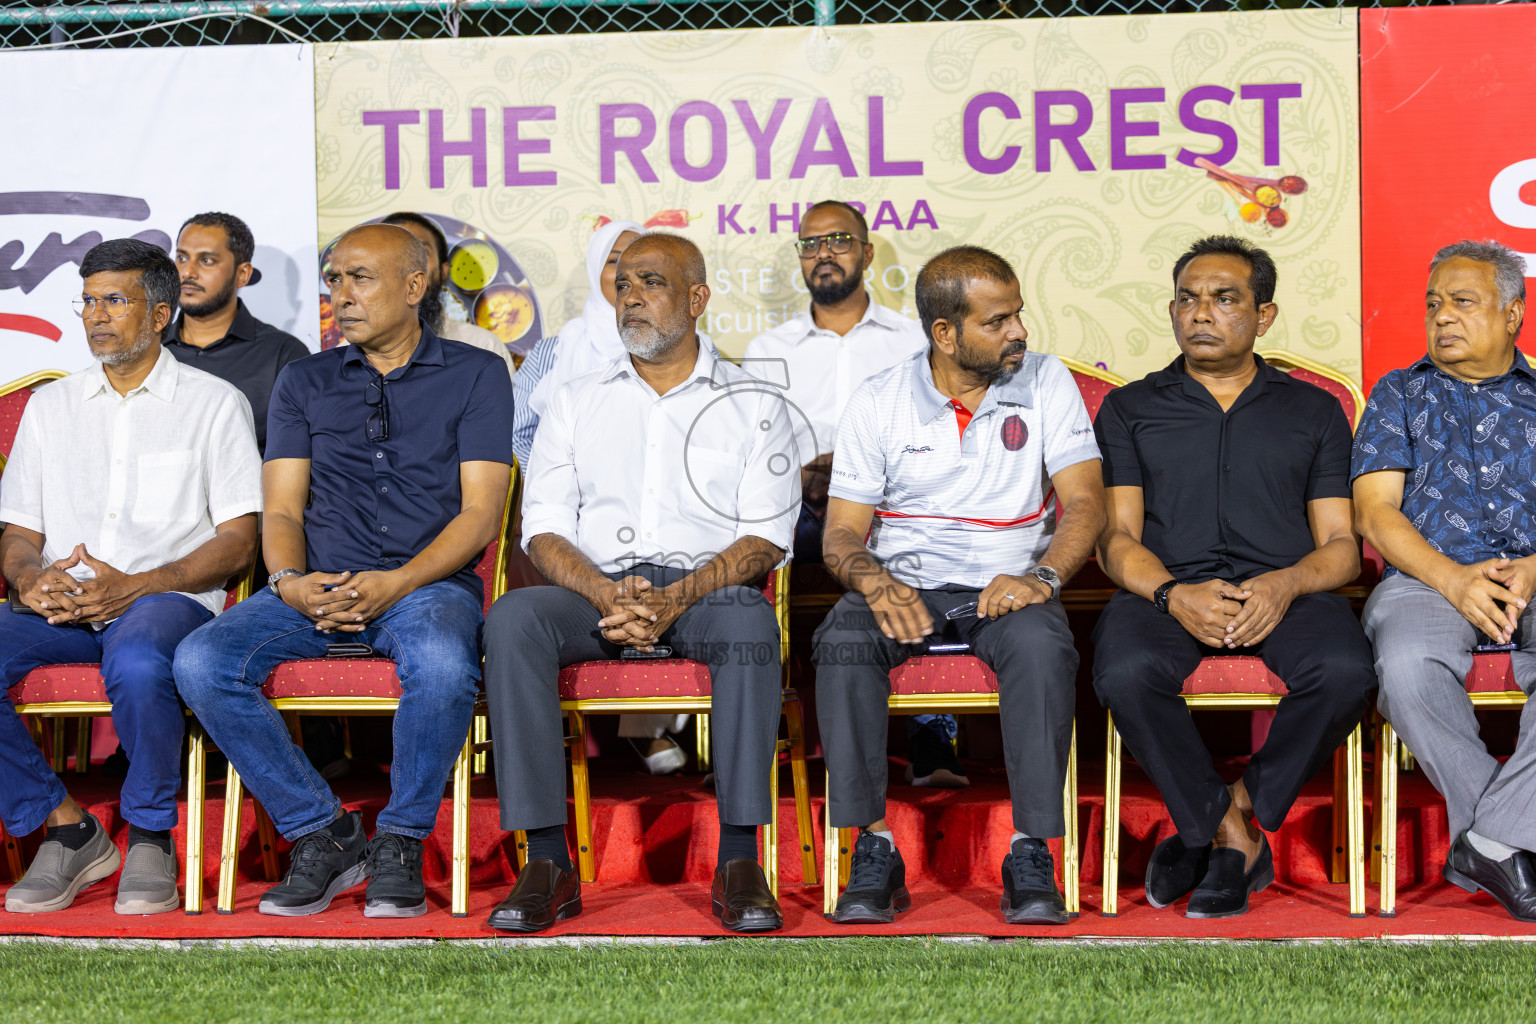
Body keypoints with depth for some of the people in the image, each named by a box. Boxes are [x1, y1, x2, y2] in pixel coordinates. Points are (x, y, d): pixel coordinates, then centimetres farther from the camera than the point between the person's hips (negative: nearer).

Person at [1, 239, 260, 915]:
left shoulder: (214, 403, 9)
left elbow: (238, 541, 1)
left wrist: (135, 586, -15)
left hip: (168, 598, -4)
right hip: (58, 605, 4)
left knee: (136, 662, -39)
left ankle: (150, 835, -15)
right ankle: (65, 828, -11)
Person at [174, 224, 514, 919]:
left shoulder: (474, 375, 8)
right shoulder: (304, 382, 17)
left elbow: (480, 514, -1)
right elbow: (281, 510, 11)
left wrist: (396, 583, -17)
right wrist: (289, 582, -13)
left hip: (428, 582, -3)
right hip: (317, 587, 3)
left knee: (443, 666, -39)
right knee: (201, 662, -25)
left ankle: (400, 841, -13)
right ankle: (322, 834, -10)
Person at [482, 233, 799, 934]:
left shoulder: (753, 405, 12)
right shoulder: (576, 401, 18)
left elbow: (765, 538, 1)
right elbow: (544, 530, 8)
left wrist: (675, 599, -17)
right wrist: (607, 596, -14)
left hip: (705, 588, -2)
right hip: (596, 589, 2)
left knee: (749, 619, -37)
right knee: (511, 619, -31)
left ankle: (739, 861, -33)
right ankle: (547, 862, -29)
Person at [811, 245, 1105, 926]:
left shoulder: (1046, 384, 5)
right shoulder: (878, 402, 4)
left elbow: (1085, 502, -2)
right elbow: (841, 534, 3)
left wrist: (1042, 575, -22)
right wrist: (873, 582, -21)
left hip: (1006, 587, 0)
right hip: (904, 584, 1)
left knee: (1042, 645, -35)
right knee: (841, 640, -32)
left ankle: (1032, 854, -28)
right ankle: (874, 851, -26)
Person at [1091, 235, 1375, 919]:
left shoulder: (1314, 410, 21)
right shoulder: (1130, 408, 19)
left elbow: (1341, 546, 13)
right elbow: (1117, 538, 8)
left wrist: (1285, 584, -12)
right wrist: (1174, 594, -14)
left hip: (1282, 591, 1)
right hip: (1166, 590, 0)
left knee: (1345, 671, -33)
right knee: (1126, 674, -35)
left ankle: (1225, 819, -13)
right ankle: (1234, 838, -16)